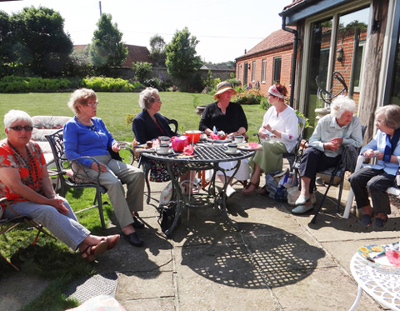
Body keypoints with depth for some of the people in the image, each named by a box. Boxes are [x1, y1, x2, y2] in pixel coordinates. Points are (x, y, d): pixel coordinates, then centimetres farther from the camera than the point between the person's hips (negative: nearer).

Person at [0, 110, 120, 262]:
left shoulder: (34, 147, 5)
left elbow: (44, 177, 5)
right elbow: (16, 186, -21)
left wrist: (53, 197, -14)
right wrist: (48, 202, -21)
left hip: (36, 197, 6)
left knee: (62, 203, -23)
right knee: (47, 211, -31)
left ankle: (84, 246, -35)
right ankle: (89, 240, -36)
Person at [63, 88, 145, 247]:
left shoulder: (98, 121, 23)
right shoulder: (72, 125, 2)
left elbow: (110, 139, 31)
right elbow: (70, 153, -6)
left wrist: (114, 144, 4)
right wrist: (91, 163, -21)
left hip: (108, 160, 7)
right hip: (88, 165, -7)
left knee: (138, 174, -17)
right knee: (114, 183, -35)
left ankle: (130, 212, -6)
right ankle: (127, 227, -33)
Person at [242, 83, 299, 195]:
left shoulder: (290, 114, -8)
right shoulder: (271, 110, 14)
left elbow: (291, 137, -17)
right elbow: (263, 127, 20)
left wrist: (272, 130, -16)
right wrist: (261, 132, -4)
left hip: (284, 144, -6)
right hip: (271, 142, 6)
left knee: (264, 146, -32)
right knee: (259, 147, -26)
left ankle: (254, 182, -27)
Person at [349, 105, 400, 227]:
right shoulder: (381, 133, 9)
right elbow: (367, 147, 16)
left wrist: (386, 157, -20)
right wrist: (367, 152, -7)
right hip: (379, 167, 7)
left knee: (373, 184, -31)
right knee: (355, 178, -14)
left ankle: (381, 214, -4)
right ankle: (367, 209, 4)